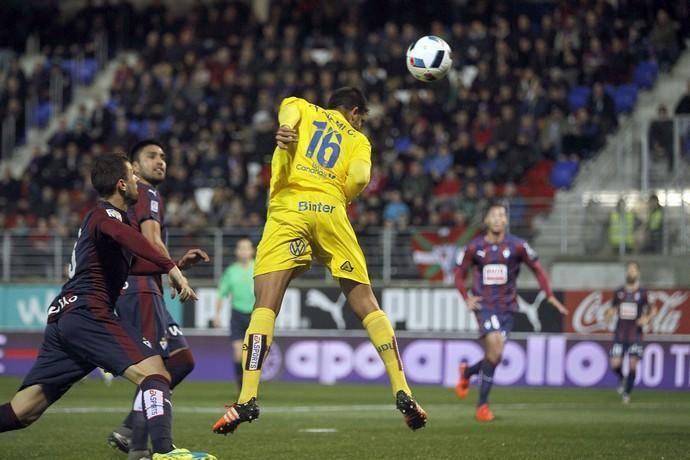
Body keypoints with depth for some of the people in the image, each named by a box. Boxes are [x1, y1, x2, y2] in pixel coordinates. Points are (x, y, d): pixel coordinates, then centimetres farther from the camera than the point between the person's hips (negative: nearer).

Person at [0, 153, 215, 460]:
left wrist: (176, 263, 38)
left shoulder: (98, 216, 29)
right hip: (87, 312, -10)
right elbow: (121, 233, -28)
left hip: (61, 316, 10)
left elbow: (129, 264, 44)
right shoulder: (106, 214, -1)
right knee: (155, 372, -19)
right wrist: (170, 267, -34)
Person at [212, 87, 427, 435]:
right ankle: (402, 393, 7)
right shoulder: (358, 139, 24)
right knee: (367, 306, 11)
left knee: (265, 306, -8)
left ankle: (247, 399, -22)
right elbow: (360, 177, 2)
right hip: (331, 212, 1)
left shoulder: (301, 108, 25)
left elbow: (288, 112, -2)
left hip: (289, 207, -1)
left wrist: (286, 132, -21)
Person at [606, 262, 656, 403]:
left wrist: (647, 319, -16)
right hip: (620, 335, 2)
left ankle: (627, 393, 8)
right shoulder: (619, 292, 8)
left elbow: (653, 311, 5)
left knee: (632, 364, -8)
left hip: (635, 336, -2)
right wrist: (609, 315, -3)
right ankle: (622, 379, 25)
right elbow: (612, 308, 20)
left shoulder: (642, 293, 0)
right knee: (615, 365, -8)